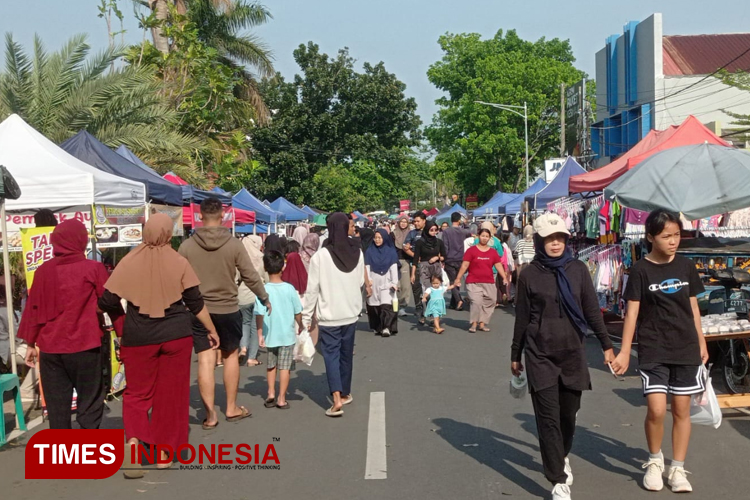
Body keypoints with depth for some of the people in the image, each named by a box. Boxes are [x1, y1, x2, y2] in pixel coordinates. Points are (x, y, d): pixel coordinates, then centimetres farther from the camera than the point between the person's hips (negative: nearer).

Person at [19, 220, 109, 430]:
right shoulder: (93, 269, -6)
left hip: (50, 347, 3)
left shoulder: (43, 270, 5)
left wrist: (31, 343, 18)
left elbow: (34, 308, 9)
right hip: (84, 346, -3)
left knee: (56, 403, 10)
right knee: (90, 400, 6)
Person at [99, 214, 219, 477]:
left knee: (137, 391, 12)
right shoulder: (179, 262, -5)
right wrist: (212, 330, 11)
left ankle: (132, 440, -11)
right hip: (177, 334, 0)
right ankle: (164, 452, 17)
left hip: (139, 337, 0)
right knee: (171, 393, 11)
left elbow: (107, 302, -3)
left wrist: (125, 318, 16)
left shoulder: (129, 262, -5)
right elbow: (196, 302, -1)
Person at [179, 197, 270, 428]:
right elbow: (251, 277, -5)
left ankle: (210, 415, 5)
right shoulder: (234, 244, -9)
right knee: (231, 356, 16)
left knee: (205, 361, 3)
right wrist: (265, 299, 10)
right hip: (228, 310, 0)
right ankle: (231, 408, 25)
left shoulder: (187, 246, -6)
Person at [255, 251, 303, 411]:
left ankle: (271, 393, 21)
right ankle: (281, 399, 9)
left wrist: (260, 334, -3)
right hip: (287, 334, -1)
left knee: (271, 365, 21)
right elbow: (298, 312, -4)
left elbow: (259, 315, -12)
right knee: (284, 367, 6)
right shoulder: (289, 289, -10)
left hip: (270, 335, 1)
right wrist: (300, 326, 14)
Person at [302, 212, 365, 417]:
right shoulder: (358, 252, -2)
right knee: (346, 354, 16)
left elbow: (312, 289, -11)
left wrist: (306, 317, -4)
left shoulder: (321, 256, -15)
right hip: (351, 313, 4)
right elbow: (361, 281, 9)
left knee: (331, 355, 0)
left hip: (329, 315, -4)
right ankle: (345, 394, 29)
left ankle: (337, 399, -11)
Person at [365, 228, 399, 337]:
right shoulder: (369, 252, 6)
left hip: (386, 282, -1)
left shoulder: (391, 251, 4)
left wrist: (395, 283, -9)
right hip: (374, 283, 2)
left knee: (386, 304, -14)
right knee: (375, 306, 2)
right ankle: (377, 327, 13)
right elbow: (367, 268, 2)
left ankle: (387, 327, -16)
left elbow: (394, 268, -1)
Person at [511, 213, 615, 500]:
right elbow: (522, 318, 3)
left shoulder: (578, 269, 1)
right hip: (540, 355, -2)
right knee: (548, 418, -3)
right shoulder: (530, 275, -3)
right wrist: (515, 355, 8)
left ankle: (563, 457, 40)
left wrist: (606, 345, 4)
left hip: (573, 352, 2)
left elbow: (592, 310, 6)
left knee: (569, 413, 12)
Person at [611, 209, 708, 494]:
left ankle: (677, 468, 21)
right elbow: (632, 312, -7)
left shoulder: (685, 266, 3)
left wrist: (701, 343, 12)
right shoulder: (640, 271, -7)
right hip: (653, 351, -3)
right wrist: (625, 351, -10)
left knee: (682, 410, 7)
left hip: (686, 349, 3)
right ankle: (655, 460, 18)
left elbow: (693, 307, 11)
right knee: (656, 410, -8)